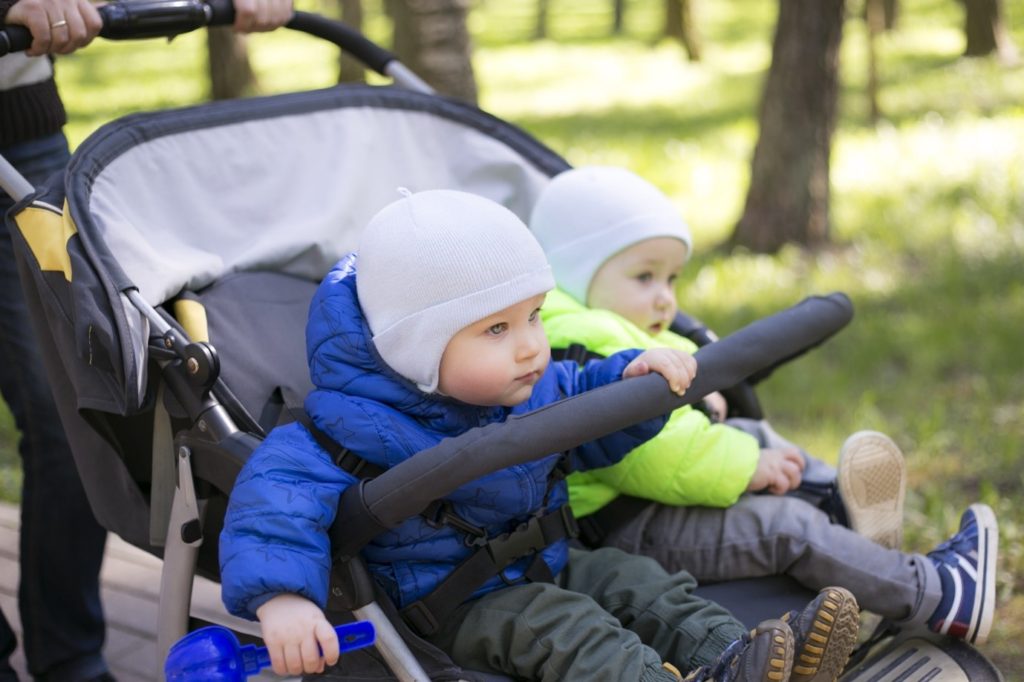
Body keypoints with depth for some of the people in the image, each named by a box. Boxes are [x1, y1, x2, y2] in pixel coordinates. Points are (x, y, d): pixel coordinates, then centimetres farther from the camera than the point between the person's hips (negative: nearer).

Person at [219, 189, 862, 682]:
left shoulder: (536, 386, 0)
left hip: (549, 563, 8)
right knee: (554, 630, -29)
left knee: (642, 583, -7)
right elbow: (281, 487, -34)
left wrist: (636, 375, -5)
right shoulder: (365, 426, -26)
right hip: (451, 601, -8)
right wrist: (280, 596, -50)